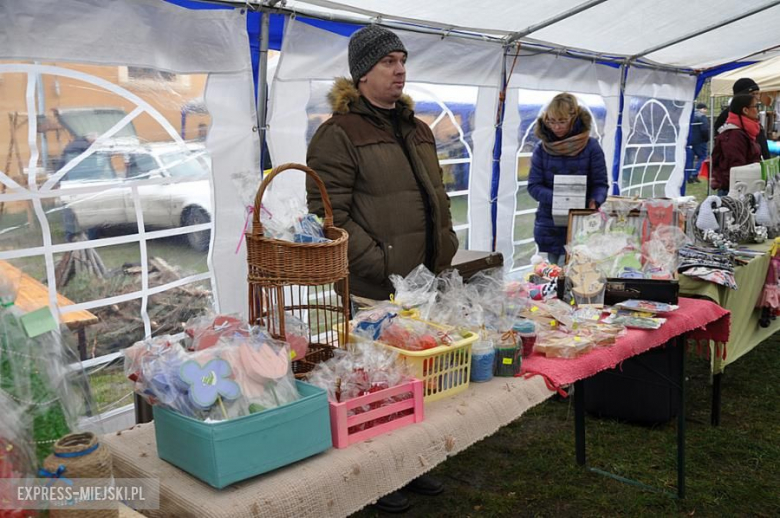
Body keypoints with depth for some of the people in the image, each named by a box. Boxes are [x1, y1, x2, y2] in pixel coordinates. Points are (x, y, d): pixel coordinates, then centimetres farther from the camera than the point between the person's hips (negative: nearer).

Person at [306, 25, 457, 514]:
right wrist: (379, 266, -17)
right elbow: (329, 214, -14)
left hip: (424, 282, 8)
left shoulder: (417, 130, 17)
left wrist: (445, 251, 14)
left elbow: (438, 198, 23)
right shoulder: (339, 134, -8)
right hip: (371, 290, -7)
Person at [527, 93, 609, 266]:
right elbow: (534, 186, -3)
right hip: (549, 224, 3)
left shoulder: (591, 146, -4)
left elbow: (601, 184, -1)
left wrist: (594, 202, -22)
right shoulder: (542, 148, 0)